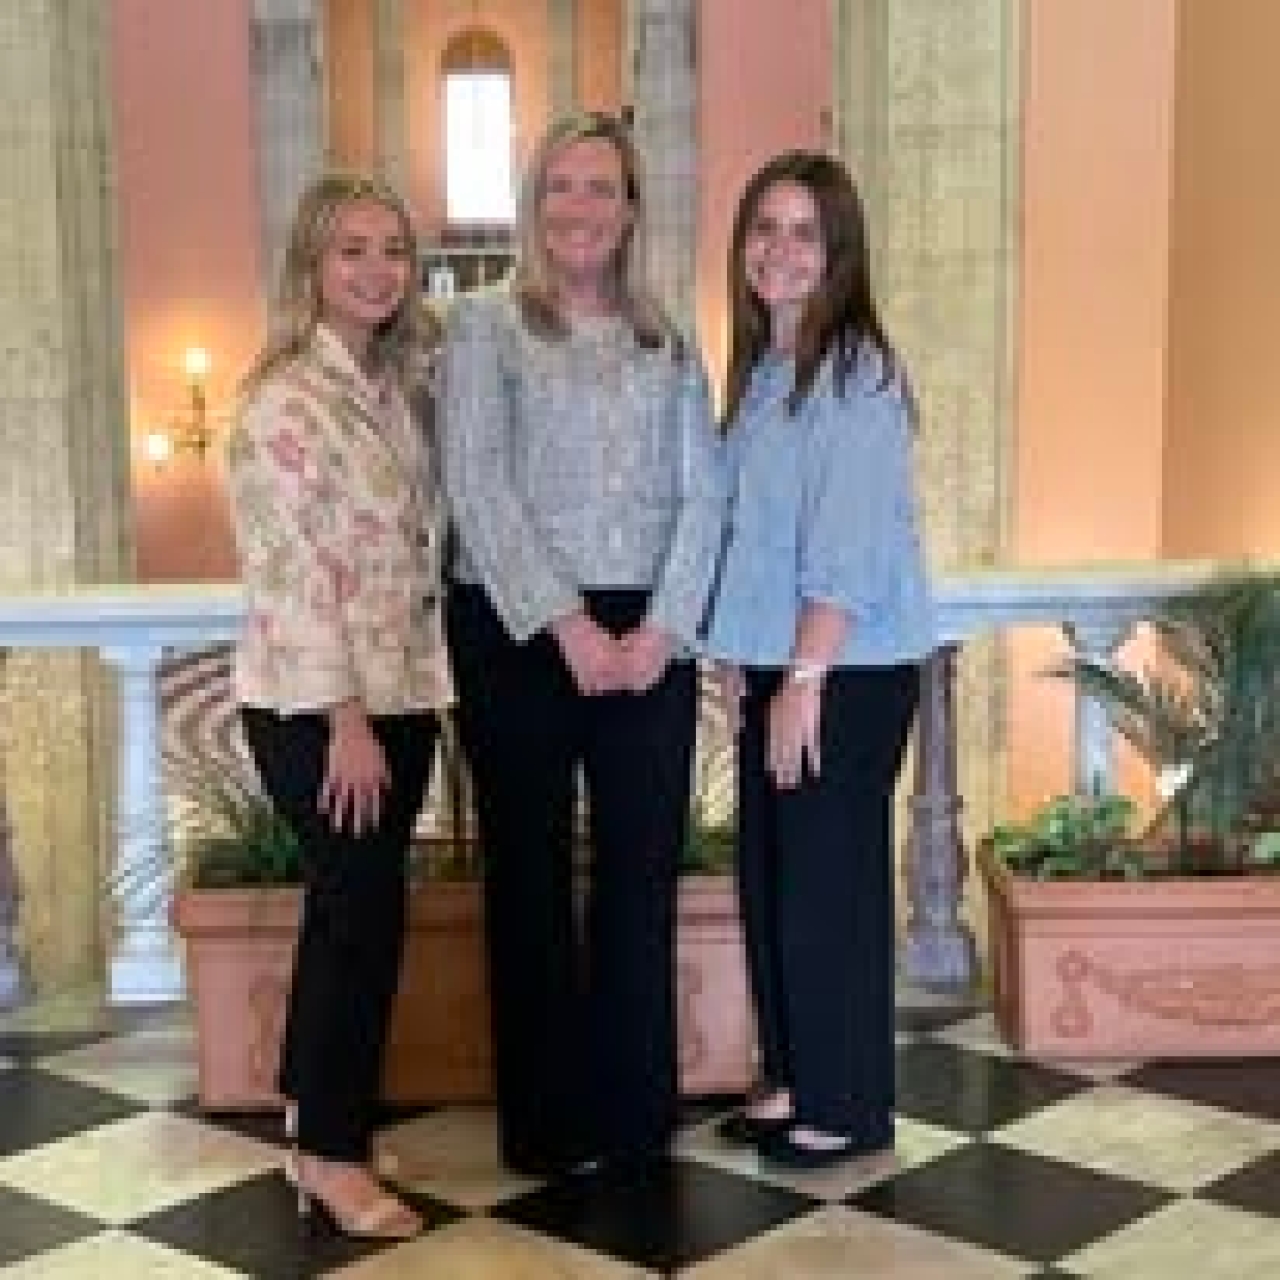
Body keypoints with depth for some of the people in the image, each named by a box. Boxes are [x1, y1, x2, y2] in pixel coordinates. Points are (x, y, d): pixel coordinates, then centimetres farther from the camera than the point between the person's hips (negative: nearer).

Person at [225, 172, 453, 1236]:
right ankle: (333, 1152, 12)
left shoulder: (389, 385, 11)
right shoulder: (287, 397, -14)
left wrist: (413, 699, 8)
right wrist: (345, 719, -19)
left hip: (398, 698, 7)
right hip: (316, 707, -7)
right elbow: (293, 570, -18)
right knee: (365, 910, -2)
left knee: (354, 911, 13)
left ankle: (324, 1122, 27)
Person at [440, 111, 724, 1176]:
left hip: (648, 637, 3)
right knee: (530, 875, 5)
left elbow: (702, 496, 4)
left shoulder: (669, 345, 12)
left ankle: (634, 1108, 18)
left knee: (643, 869, 5)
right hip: (518, 631, -3)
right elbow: (478, 488, -8)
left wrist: (661, 628, -10)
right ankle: (545, 1119, 16)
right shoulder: (488, 324, 1)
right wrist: (569, 627, -14)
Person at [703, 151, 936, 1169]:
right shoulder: (759, 368, 11)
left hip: (849, 670, -8)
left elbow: (848, 545, -20)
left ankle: (849, 1105, 15)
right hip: (775, 662, 8)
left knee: (830, 877, 1)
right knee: (769, 874, 14)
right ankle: (792, 1078, 28)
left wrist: (804, 681, -20)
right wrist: (740, 656, 9)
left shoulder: (857, 371, -14)